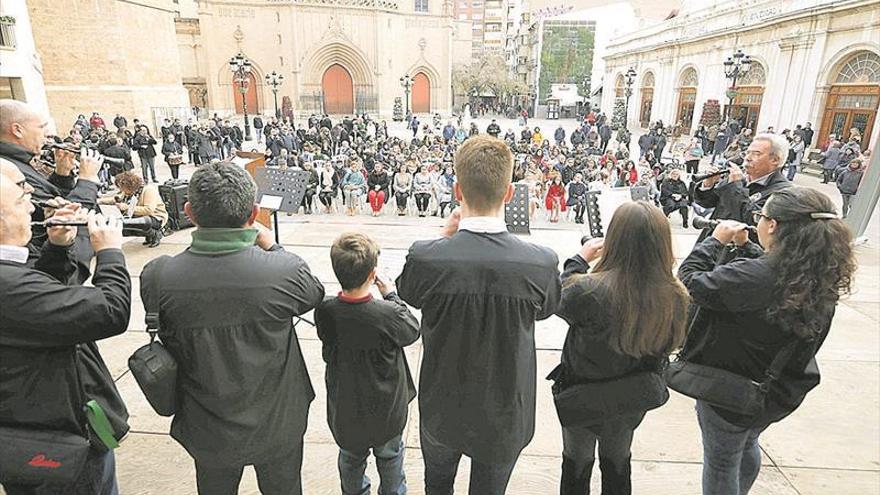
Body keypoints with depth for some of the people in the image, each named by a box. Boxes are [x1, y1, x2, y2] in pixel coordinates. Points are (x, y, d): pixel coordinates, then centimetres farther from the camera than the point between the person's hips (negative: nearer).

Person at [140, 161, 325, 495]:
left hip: (208, 430, 2)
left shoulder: (157, 277, -23)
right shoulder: (285, 270, -29)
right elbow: (315, 293, -5)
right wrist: (272, 248, 5)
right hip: (278, 426, -1)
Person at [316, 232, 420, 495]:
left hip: (344, 409, 2)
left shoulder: (325, 312, -22)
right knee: (389, 456, 26)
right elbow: (413, 330, -11)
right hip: (386, 409, -2)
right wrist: (391, 295, -4)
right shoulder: (388, 314, -32)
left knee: (350, 458, 28)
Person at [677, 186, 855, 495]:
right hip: (782, 390, 7)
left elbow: (689, 281, -24)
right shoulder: (822, 276, -12)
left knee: (721, 463, 17)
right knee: (747, 446, 33)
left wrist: (716, 240, -12)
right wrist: (743, 245, 2)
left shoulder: (753, 277, -36)